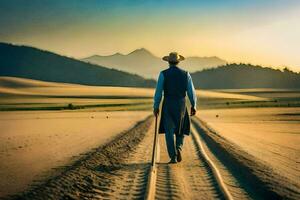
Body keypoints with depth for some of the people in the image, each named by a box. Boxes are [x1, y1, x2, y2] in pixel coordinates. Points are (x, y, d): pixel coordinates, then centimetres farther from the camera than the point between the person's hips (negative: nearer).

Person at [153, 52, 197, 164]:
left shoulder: (163, 74, -5)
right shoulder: (185, 74, 0)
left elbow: (158, 92, -6)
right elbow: (191, 92, 0)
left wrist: (156, 107, 3)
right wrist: (193, 106, 11)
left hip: (168, 105, -1)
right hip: (181, 105, 2)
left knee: (169, 132, 6)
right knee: (181, 129, 20)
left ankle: (173, 157, 0)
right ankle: (178, 148, -4)